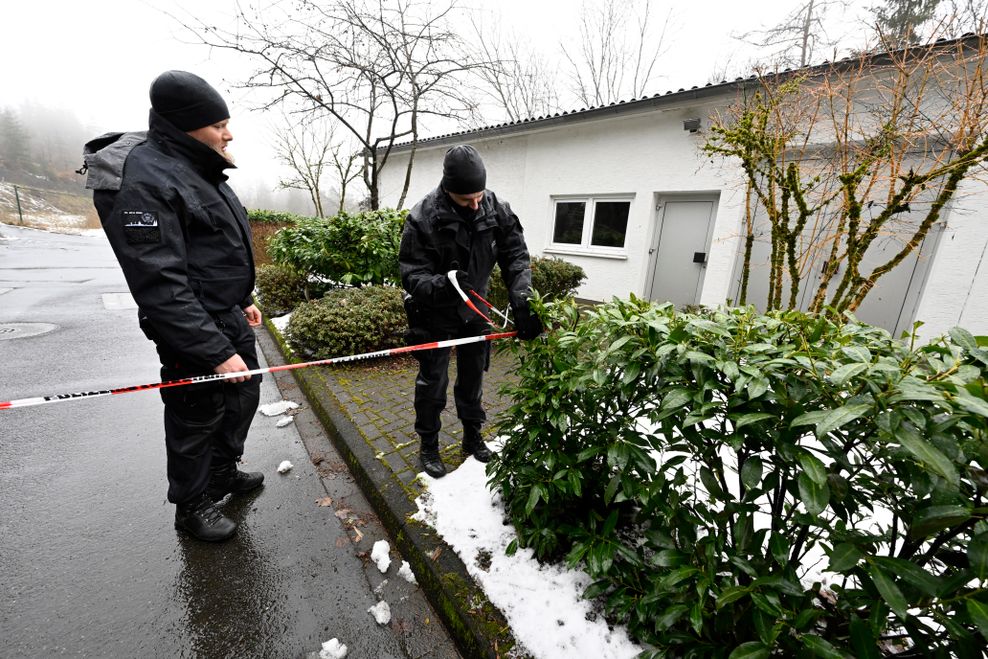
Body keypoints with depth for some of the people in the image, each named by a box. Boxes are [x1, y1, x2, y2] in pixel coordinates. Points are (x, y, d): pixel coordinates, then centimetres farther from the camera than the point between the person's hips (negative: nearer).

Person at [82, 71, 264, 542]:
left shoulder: (199, 171, 11)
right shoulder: (145, 181, -20)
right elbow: (161, 287, -26)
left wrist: (242, 302, 21)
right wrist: (215, 351, -26)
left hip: (229, 319, 10)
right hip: (193, 332, -9)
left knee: (244, 395, 22)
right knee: (198, 419, 8)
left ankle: (223, 473, 45)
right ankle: (192, 506, 33)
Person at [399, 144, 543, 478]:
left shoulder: (497, 210, -13)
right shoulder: (422, 218, -23)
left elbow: (516, 258, -12)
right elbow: (412, 275, -22)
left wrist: (522, 301, -26)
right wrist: (443, 284, -42)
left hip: (475, 311, 4)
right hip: (434, 314, -3)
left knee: (473, 378, 16)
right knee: (432, 381, 6)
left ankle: (473, 437, 37)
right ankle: (428, 446, 28)